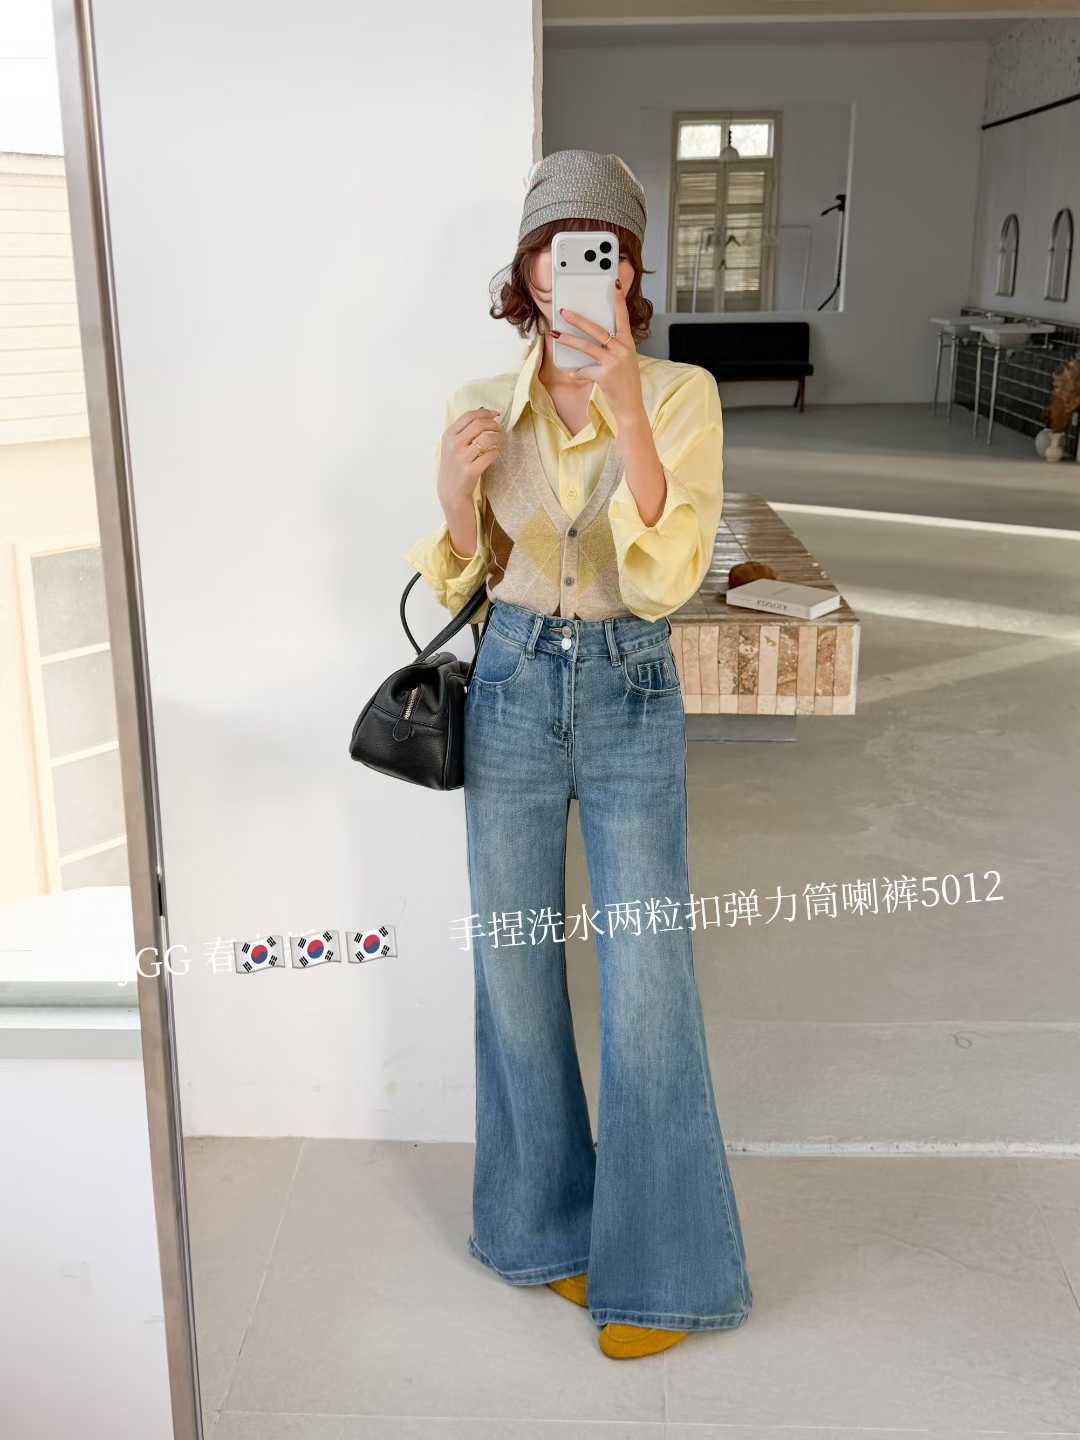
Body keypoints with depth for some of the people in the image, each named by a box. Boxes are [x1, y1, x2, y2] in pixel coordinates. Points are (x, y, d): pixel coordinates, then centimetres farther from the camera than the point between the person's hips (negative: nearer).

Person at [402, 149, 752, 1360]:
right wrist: (456, 496, -14)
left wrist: (628, 407, -29)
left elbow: (664, 579, -19)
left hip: (631, 698, -3)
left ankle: (654, 1265, 23)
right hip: (511, 692, 3)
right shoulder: (482, 407, 1)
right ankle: (548, 1221, 35)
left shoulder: (681, 395, -7)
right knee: (516, 969, 12)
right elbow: (458, 582, 6)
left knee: (647, 989, 1)